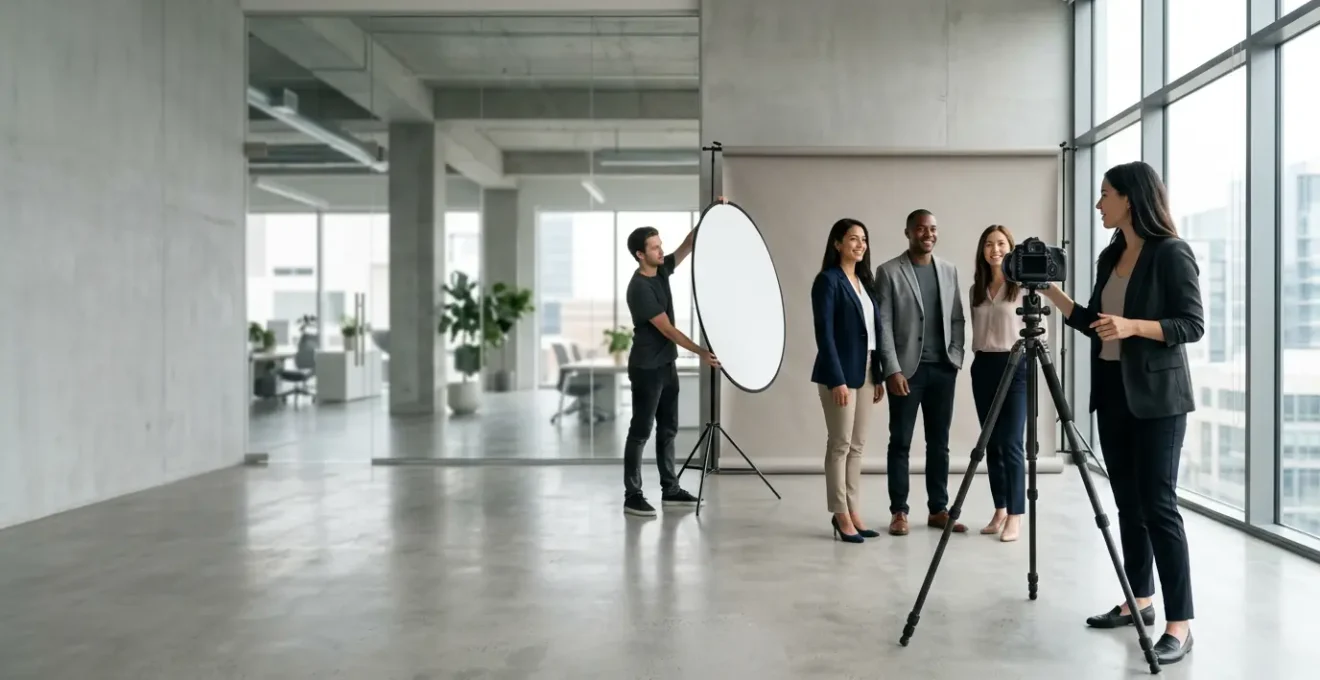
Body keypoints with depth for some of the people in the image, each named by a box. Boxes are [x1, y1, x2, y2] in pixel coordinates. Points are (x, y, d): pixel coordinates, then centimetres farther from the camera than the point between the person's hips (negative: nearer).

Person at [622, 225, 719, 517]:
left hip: (667, 363, 9)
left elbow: (688, 245, 4)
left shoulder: (661, 270, 4)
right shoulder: (640, 288, -21)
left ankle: (670, 490, 20)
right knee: (641, 431, -4)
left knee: (668, 428, 12)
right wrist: (700, 352, -21)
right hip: (647, 368, -9)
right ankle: (632, 496, 2)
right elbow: (667, 329, -21)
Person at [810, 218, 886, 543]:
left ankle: (853, 511, 15)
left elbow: (875, 330, 14)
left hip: (865, 371, 8)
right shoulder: (828, 280, -9)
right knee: (840, 444, -1)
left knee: (857, 445, 9)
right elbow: (824, 333, -15)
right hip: (840, 372, -7)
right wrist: (837, 379, -19)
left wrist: (879, 375, 11)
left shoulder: (865, 281, 13)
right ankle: (840, 514, 6)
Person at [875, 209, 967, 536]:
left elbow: (958, 319, 13)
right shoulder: (888, 272, -3)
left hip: (942, 369, 4)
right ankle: (899, 512, 10)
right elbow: (883, 325, -8)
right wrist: (892, 369, -14)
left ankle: (938, 510, 17)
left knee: (939, 443, 9)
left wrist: (956, 358, 1)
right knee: (900, 443, 2)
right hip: (906, 369, -4)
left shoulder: (949, 271, 11)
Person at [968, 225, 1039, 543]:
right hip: (983, 367, 5)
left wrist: (1032, 351, -18)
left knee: (1010, 443, -7)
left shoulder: (1024, 285, -4)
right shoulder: (976, 289, 11)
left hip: (1015, 366, -5)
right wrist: (977, 358, 9)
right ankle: (1000, 510, 16)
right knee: (991, 443, 7)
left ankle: (1015, 515, -1)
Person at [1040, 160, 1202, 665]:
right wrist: (1050, 292, 13)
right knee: (1127, 503, 11)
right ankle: (1139, 601, 22)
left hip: (1157, 397, -8)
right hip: (1113, 392, 8)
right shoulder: (1110, 256, 13)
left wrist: (1134, 326, -26)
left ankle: (1180, 623, -2)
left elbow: (1192, 325, -13)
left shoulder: (1171, 253, -9)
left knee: (1158, 505, -8)